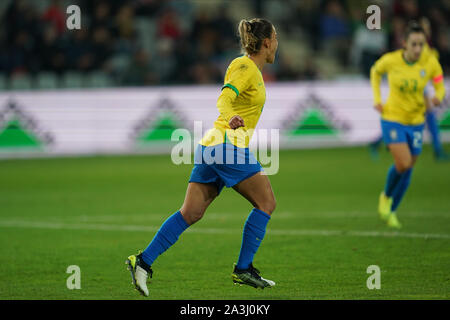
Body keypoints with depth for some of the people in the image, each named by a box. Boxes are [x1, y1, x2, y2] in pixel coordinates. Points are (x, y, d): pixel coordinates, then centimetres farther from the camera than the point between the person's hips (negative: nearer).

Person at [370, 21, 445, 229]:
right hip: (392, 118, -3)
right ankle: (386, 196, 12)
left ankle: (391, 211, 31)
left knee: (408, 169, 9)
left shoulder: (430, 62, -13)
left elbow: (440, 87, -2)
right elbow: (375, 72, 7)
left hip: (416, 121, 3)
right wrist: (377, 99, -2)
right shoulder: (391, 60, -15)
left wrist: (438, 97, -26)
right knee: (403, 163, -19)